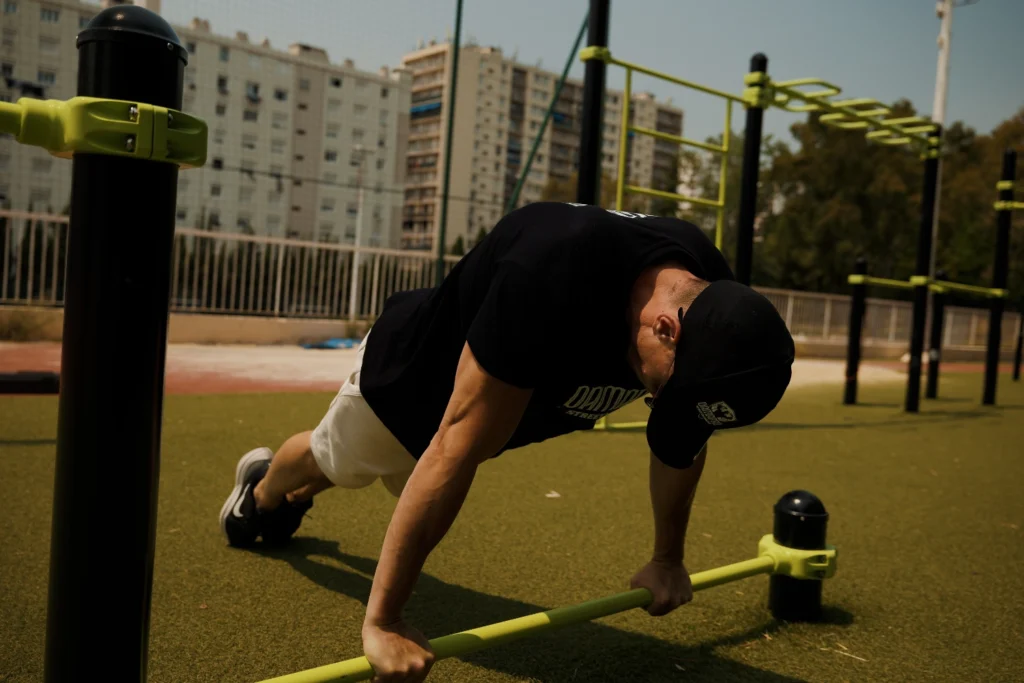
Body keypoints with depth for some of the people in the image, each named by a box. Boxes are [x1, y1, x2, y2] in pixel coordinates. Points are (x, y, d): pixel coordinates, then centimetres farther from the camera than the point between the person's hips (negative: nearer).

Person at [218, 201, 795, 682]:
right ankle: (261, 487, 63)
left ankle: (291, 500, 66)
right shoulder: (551, 280, -49)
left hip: (516, 398, 6)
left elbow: (681, 441, -10)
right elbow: (456, 451, -46)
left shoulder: (712, 301, -27)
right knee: (334, 461, 25)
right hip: (415, 368, -6)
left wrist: (668, 559, 0)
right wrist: (381, 622, -41)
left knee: (405, 481, 33)